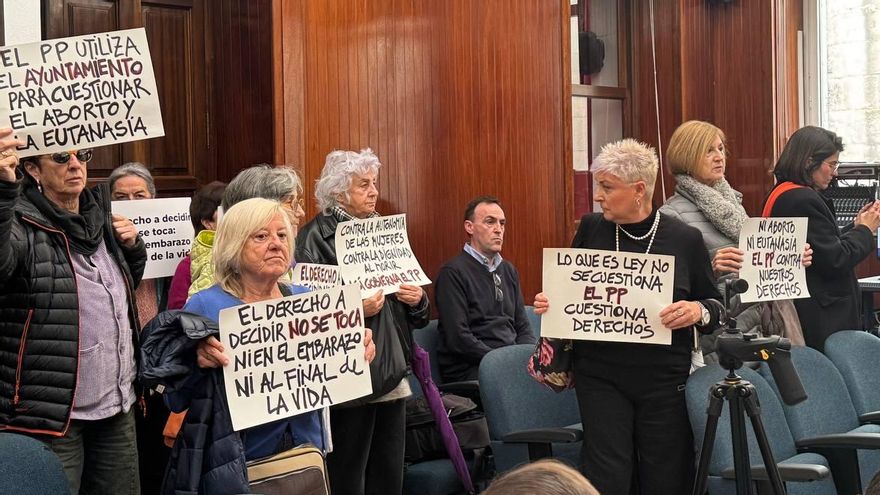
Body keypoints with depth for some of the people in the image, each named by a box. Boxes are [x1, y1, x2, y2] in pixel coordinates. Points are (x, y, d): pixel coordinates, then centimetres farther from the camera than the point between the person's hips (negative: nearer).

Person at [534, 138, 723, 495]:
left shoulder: (685, 239, -1)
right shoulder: (591, 229, 3)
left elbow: (715, 305, 8)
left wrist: (698, 312, -14)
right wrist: (550, 303, -6)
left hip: (664, 379, -1)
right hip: (601, 374, 1)